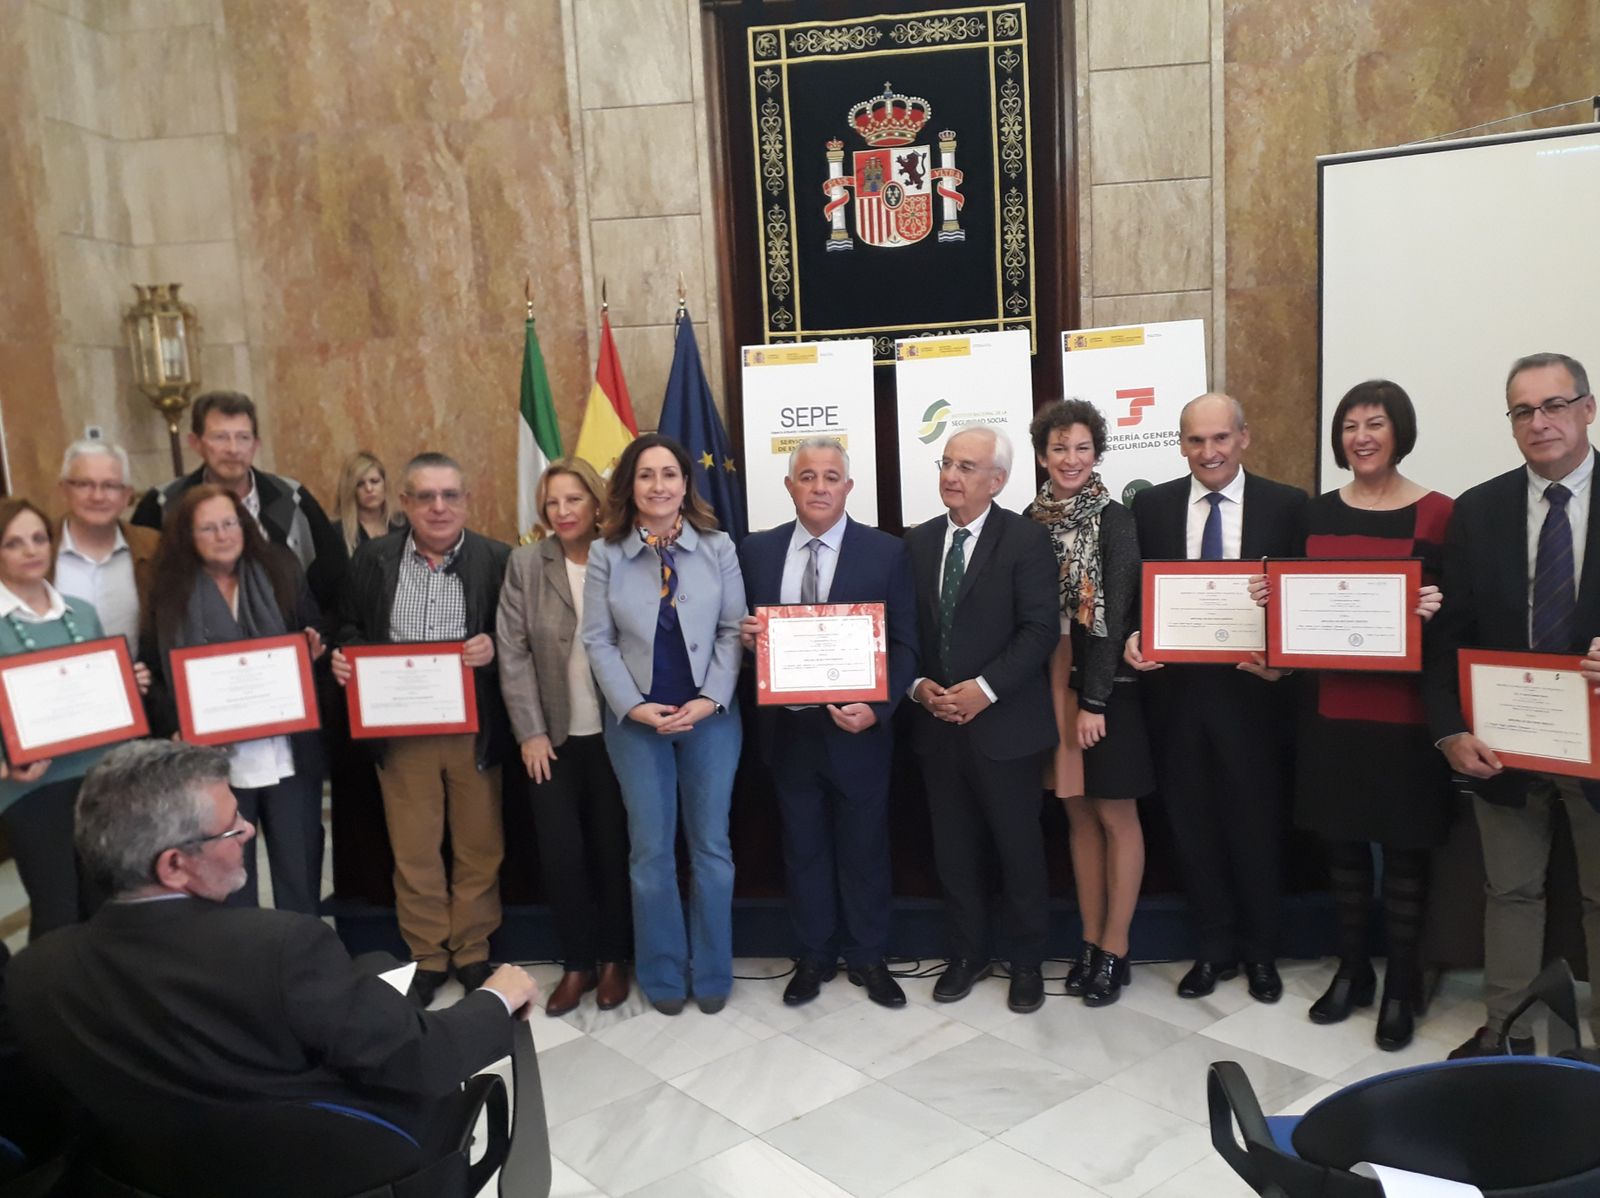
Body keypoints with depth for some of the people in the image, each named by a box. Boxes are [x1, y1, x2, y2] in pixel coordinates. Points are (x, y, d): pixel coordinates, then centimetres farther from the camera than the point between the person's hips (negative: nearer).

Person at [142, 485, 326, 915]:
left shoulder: (283, 574, 5)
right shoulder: (169, 593, 3)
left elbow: (316, 644, 11)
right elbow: (153, 675, 1)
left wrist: (314, 654, -12)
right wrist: (180, 727, -14)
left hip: (289, 752, 1)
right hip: (215, 758, -1)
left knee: (299, 867, 9)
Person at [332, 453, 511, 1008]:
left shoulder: (498, 560, -3)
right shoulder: (373, 559, 3)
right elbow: (351, 630, 12)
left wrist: (494, 647, -20)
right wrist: (343, 659, -8)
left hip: (475, 730, -1)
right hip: (401, 730, 1)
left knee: (479, 848, 10)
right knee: (413, 851, 10)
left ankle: (472, 952, 28)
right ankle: (425, 957, 27)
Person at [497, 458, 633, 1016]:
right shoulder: (525, 563, 0)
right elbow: (513, 651, -1)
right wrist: (530, 732, -6)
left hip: (613, 732, -1)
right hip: (553, 735, 1)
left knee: (613, 848, 9)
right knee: (559, 852, 2)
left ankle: (613, 959, 26)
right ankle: (577, 962, 21)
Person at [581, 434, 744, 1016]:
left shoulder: (718, 548, -1)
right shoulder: (606, 554, -2)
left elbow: (733, 630, -2)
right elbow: (599, 641, -2)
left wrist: (709, 700, -12)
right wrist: (634, 707, -11)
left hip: (710, 716, 0)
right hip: (635, 722, 0)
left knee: (711, 847, 8)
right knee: (651, 851, 8)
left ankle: (712, 972, 23)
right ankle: (663, 973, 23)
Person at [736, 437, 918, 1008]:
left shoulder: (886, 552, -3)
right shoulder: (756, 551, 4)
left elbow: (903, 644, -4)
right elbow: (743, 633, 11)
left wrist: (876, 709, -18)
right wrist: (744, 636, -14)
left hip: (857, 730, -2)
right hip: (787, 728, 2)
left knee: (864, 849, 11)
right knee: (803, 849, 15)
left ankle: (868, 957, 30)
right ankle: (814, 956, 31)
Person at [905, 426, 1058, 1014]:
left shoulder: (1027, 539, -6)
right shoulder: (919, 542, 9)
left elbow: (1040, 629, -12)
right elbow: (906, 627, 12)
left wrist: (985, 688, -18)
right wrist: (918, 685, -4)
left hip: (1003, 722, -4)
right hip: (937, 722, 4)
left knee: (1019, 846, 7)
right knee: (953, 848, 12)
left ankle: (1027, 961, 24)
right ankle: (968, 954, 29)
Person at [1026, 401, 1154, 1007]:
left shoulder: (1114, 520, -8)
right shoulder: (1032, 519, 5)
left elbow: (1114, 615, -13)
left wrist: (1093, 701, -16)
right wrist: (1055, 691, -1)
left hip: (1105, 687, -4)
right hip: (1052, 684, 5)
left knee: (1116, 817, 5)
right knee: (1078, 815, 12)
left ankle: (1115, 951, 16)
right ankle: (1090, 942, 23)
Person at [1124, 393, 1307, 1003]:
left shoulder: (1287, 506, -2)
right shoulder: (1152, 506, 5)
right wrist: (1132, 638, -12)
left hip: (1250, 687, -2)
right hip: (1176, 689, 2)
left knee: (1255, 822, 11)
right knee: (1192, 823, 12)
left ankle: (1260, 952, 30)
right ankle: (1216, 947, 29)